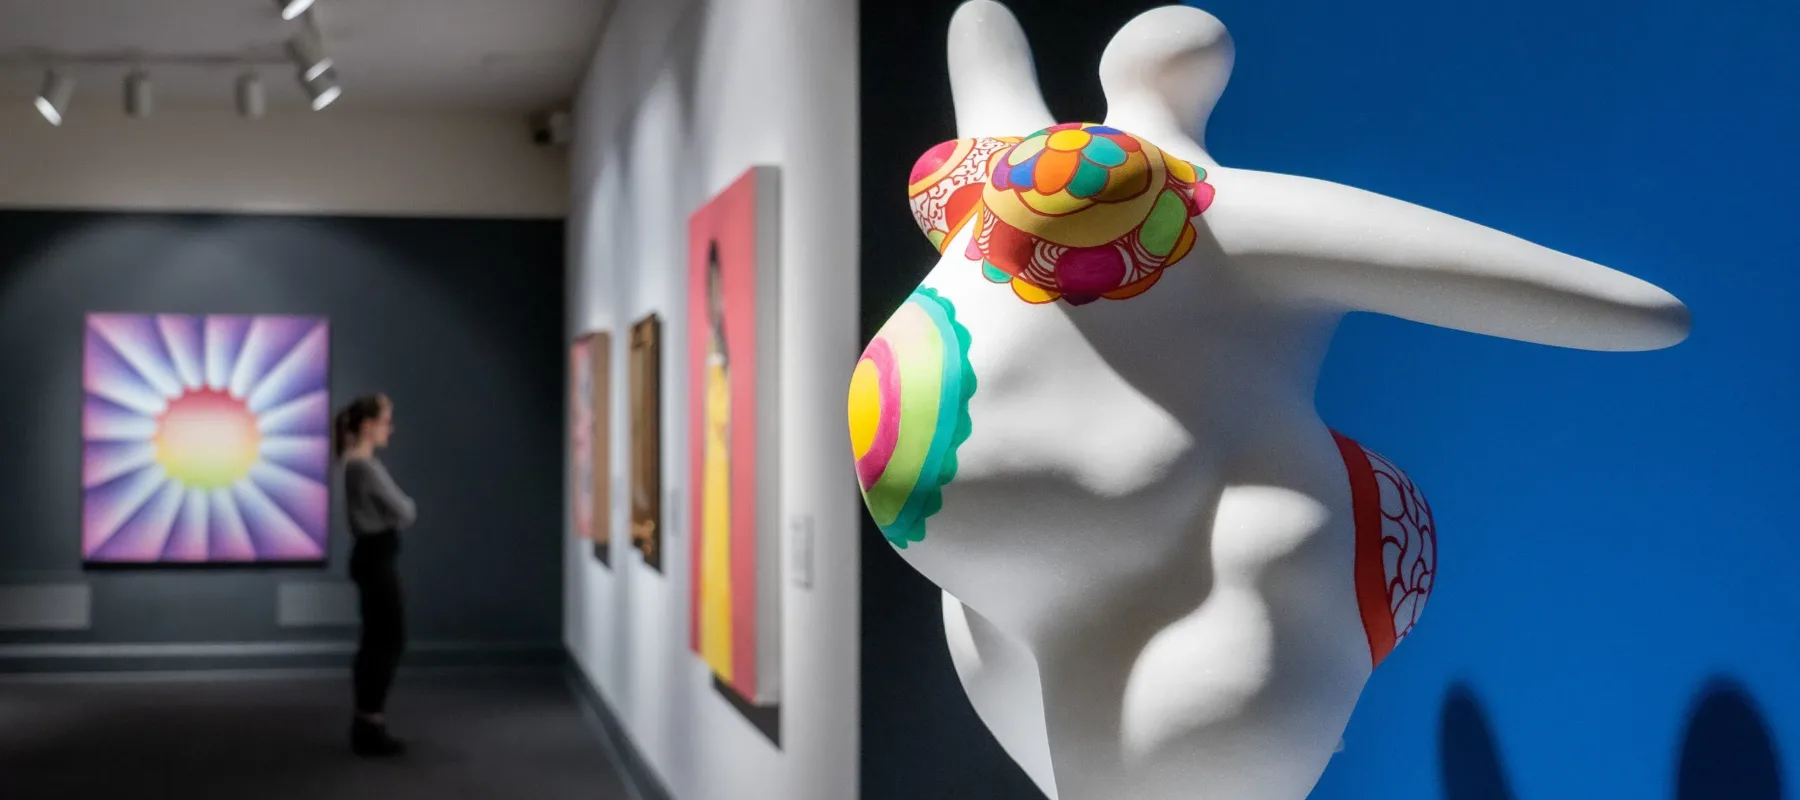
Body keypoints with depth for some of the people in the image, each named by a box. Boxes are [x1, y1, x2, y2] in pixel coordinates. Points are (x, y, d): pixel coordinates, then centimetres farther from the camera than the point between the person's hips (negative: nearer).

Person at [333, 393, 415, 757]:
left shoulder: (358, 464, 12)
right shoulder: (366, 466, -20)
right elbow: (404, 513, -16)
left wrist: (401, 511, -3)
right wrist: (408, 509, 3)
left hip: (374, 554, 10)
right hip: (377, 557, -10)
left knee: (377, 640, 14)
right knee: (389, 640, -5)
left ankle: (366, 721, 19)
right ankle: (370, 724, -1)